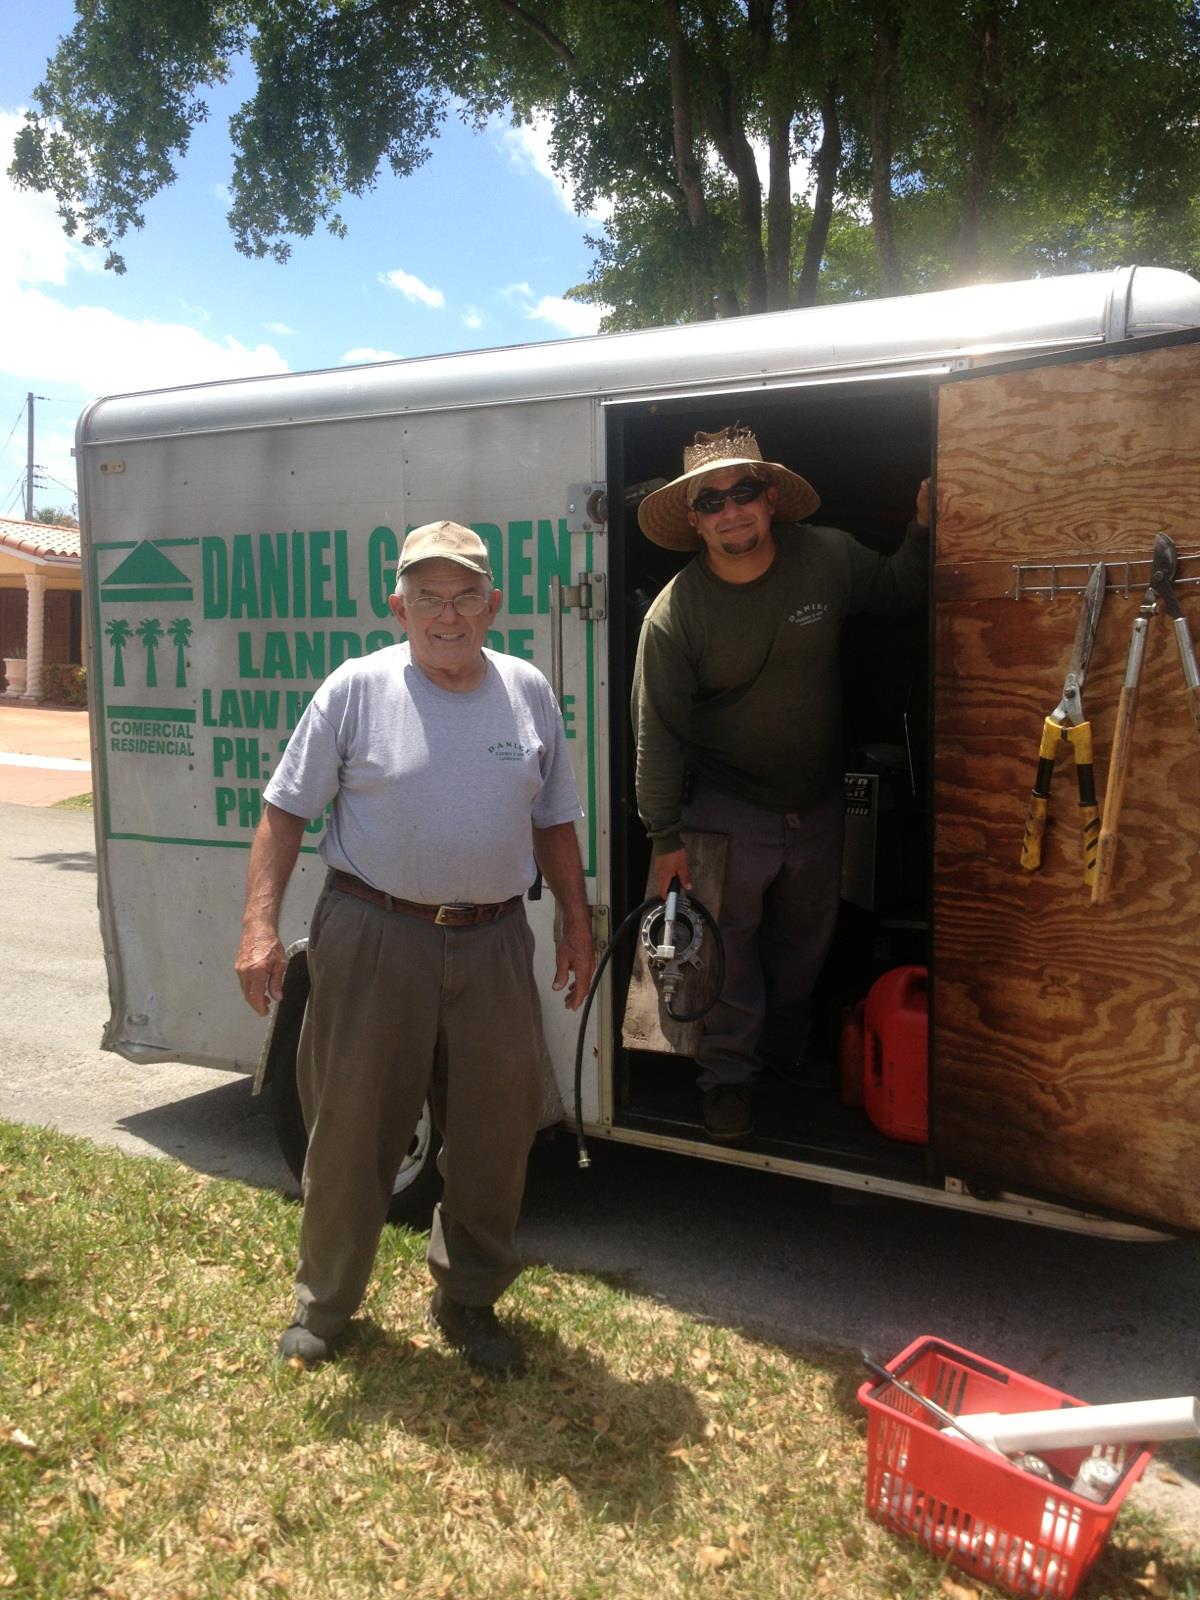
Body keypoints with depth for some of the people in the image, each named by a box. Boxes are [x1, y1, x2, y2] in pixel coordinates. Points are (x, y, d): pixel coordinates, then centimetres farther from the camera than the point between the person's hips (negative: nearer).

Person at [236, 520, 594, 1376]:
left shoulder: (530, 692, 6)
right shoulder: (356, 689, -4)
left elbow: (554, 821, 14)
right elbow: (286, 811, -3)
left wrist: (577, 922, 11)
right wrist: (261, 926, -11)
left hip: (493, 945, 3)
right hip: (375, 938, -3)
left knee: (495, 1140, 11)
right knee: (351, 1132, 8)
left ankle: (469, 1301, 33)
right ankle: (324, 1303, 31)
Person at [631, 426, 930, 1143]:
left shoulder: (828, 558, -9)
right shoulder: (675, 612, -18)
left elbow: (902, 591, 11)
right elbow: (659, 732, -14)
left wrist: (925, 528, -8)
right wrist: (667, 836, -13)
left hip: (819, 802, 4)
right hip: (727, 808, -4)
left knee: (806, 941, 21)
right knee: (729, 947, 3)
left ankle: (788, 1046, 46)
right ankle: (730, 1073, 25)